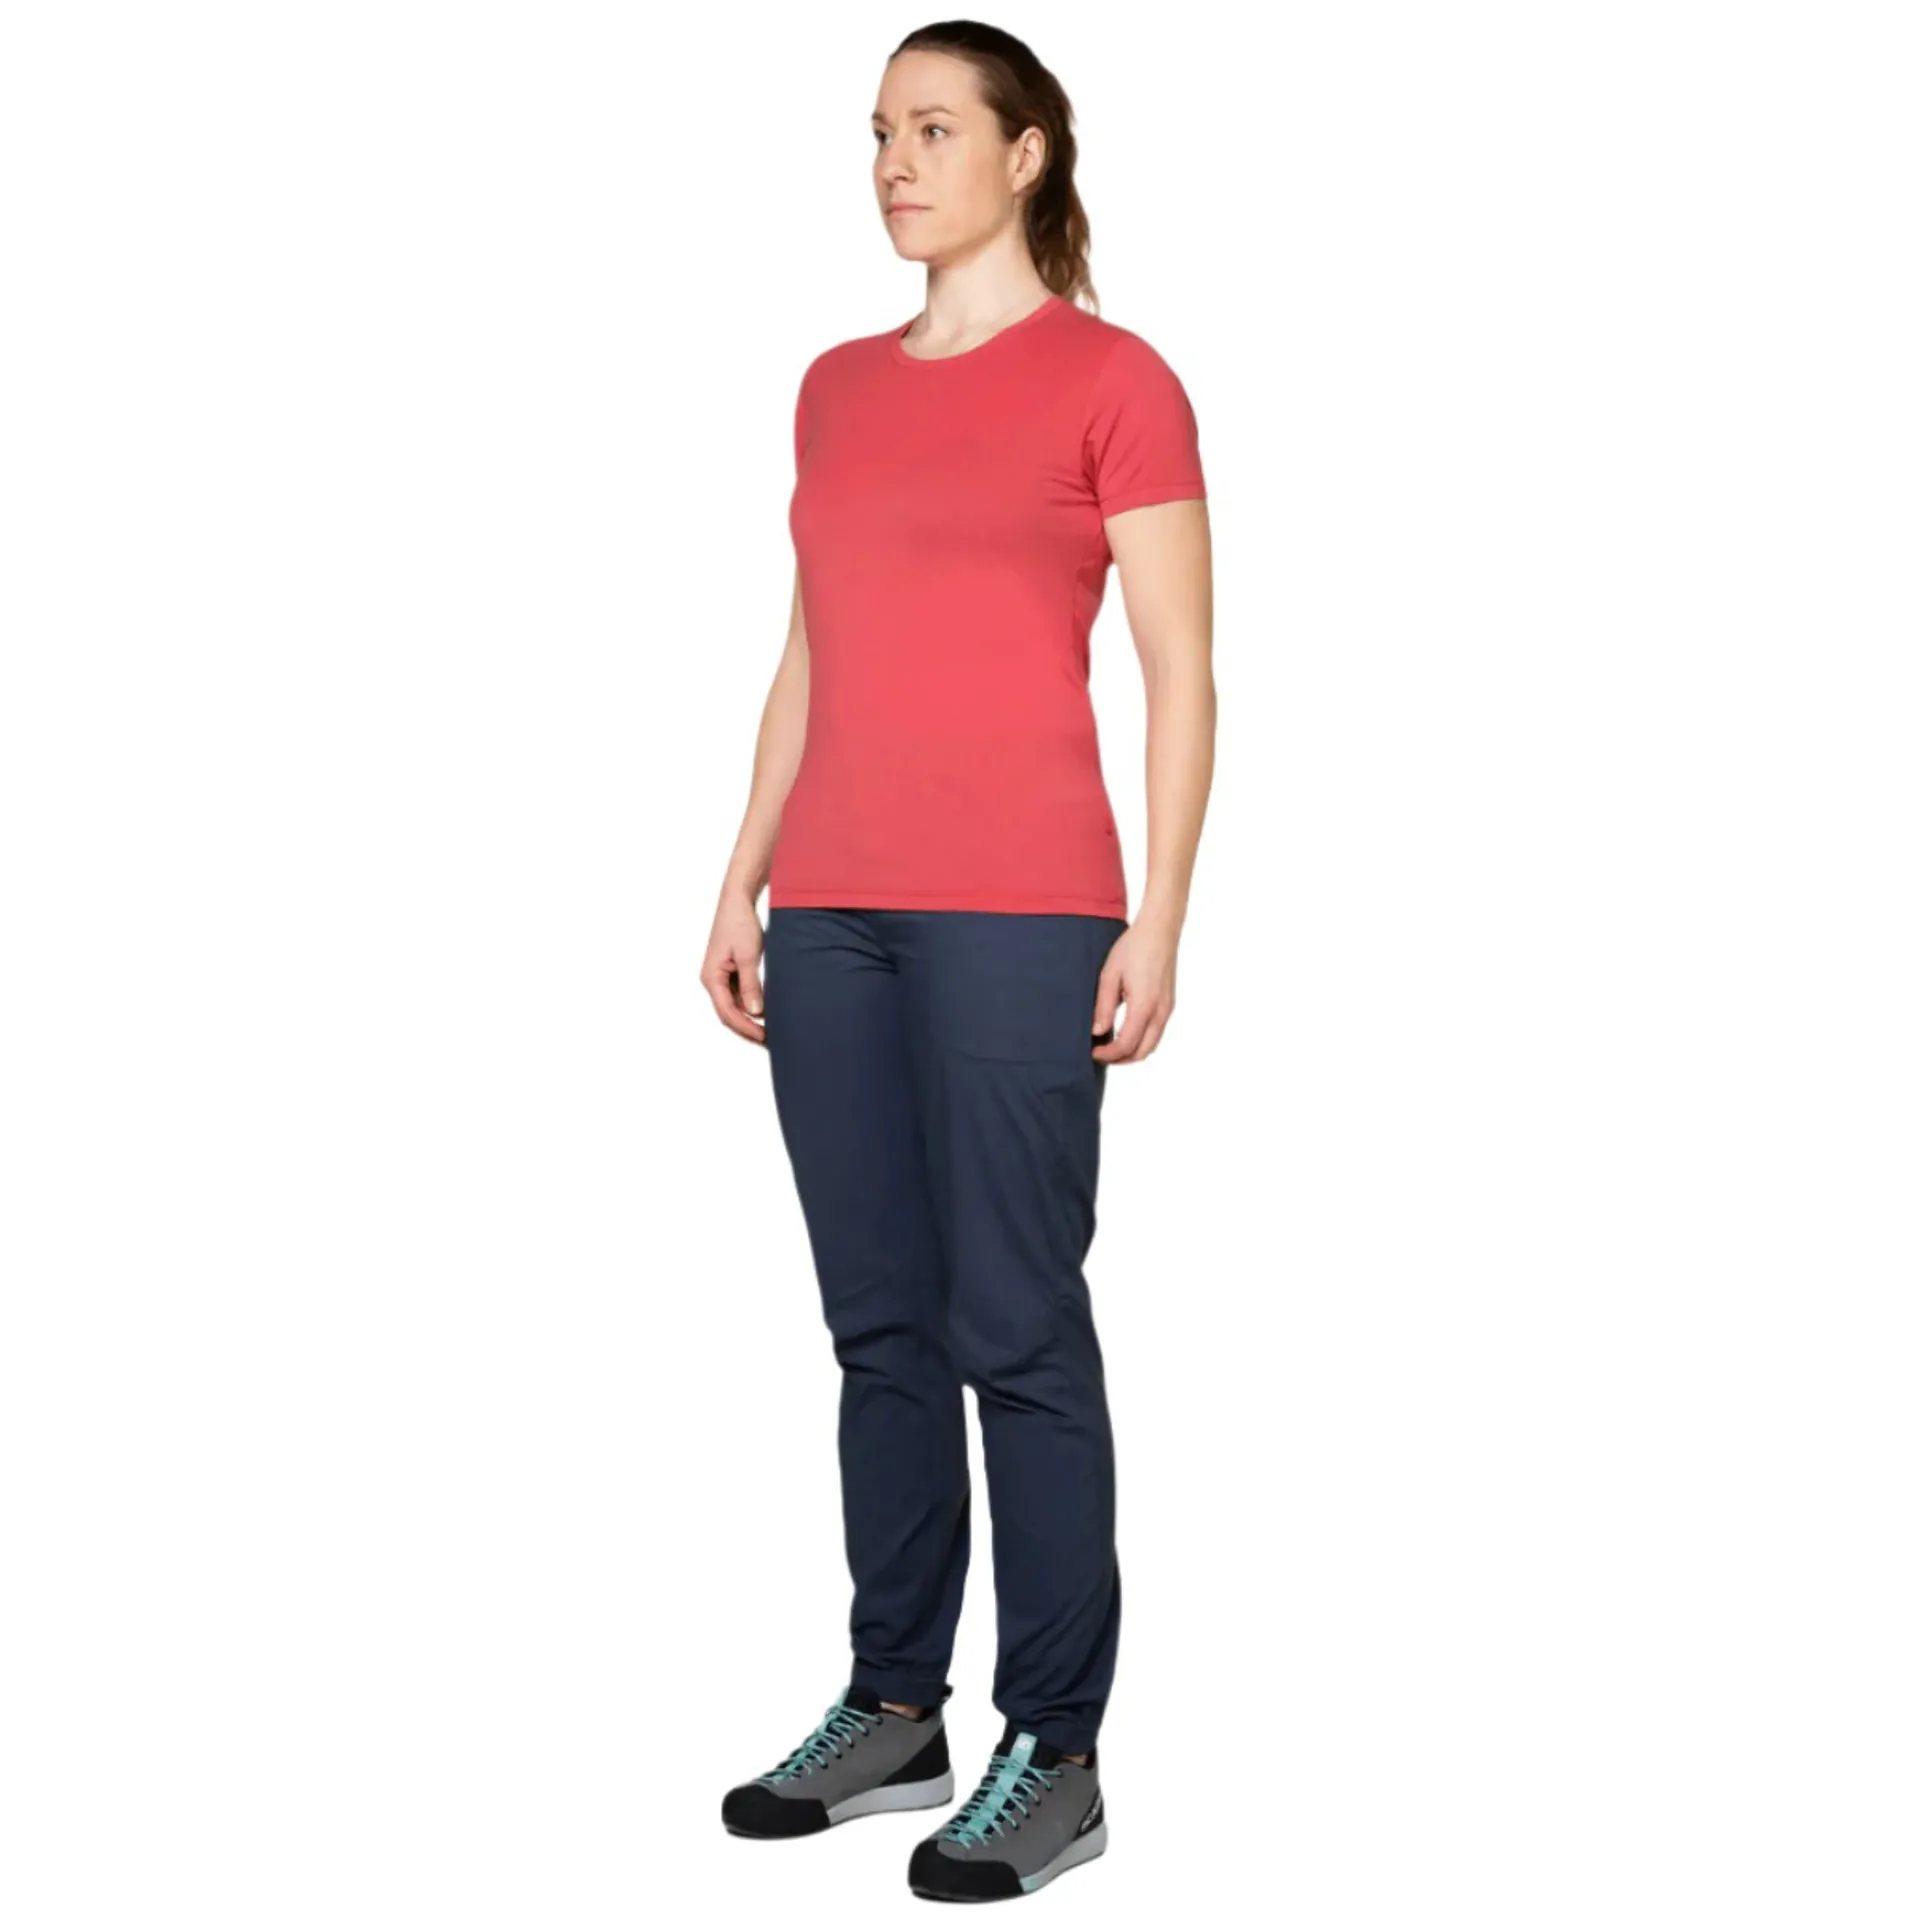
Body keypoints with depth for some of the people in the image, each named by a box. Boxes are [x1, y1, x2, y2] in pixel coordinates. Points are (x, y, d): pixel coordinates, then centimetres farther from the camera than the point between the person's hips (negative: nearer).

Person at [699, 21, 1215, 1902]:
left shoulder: (1110, 378, -4)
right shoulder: (838, 388, 15)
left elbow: (1181, 670, -6)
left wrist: (1158, 921, -12)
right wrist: (743, 882, 13)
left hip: (1017, 907, -6)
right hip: (837, 913, 6)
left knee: (1017, 1334, -2)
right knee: (879, 1325, 11)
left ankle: (1054, 1757, 8)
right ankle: (893, 1710, 23)